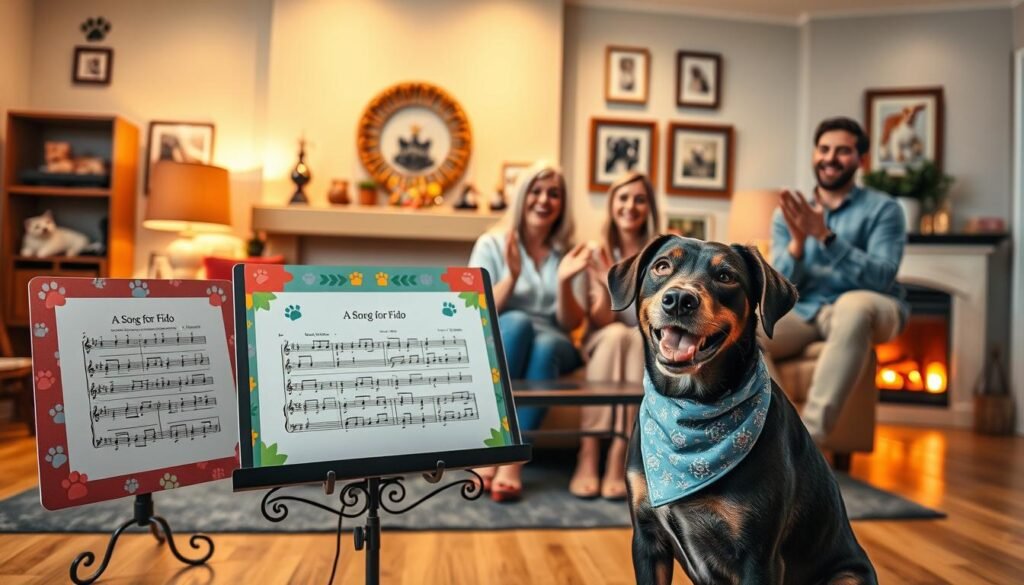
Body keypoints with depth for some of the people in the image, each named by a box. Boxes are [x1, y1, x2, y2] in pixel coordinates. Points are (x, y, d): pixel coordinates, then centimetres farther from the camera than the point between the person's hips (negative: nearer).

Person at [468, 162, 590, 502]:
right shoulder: (492, 244, 0)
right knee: (517, 322, -35)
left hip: (551, 349, 1)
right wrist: (511, 276, -21)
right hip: (497, 346, -1)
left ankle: (513, 460, -37)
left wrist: (564, 282, -17)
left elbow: (571, 325, 0)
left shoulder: (568, 252, 6)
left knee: (545, 343, -34)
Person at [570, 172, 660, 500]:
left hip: (649, 346, 0)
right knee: (616, 334, -33)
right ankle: (588, 453, -37)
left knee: (638, 337, -33)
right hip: (604, 344, 0)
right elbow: (599, 321, -10)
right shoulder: (598, 255, -2)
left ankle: (619, 457, -38)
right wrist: (608, 287, -29)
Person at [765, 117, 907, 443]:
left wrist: (826, 237, -22)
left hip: (865, 313, -2)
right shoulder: (788, 214, 12)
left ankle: (809, 437, -39)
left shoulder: (882, 208, 3)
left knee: (853, 303, -39)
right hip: (803, 312, 3)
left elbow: (881, 277, -12)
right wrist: (798, 242, -17)